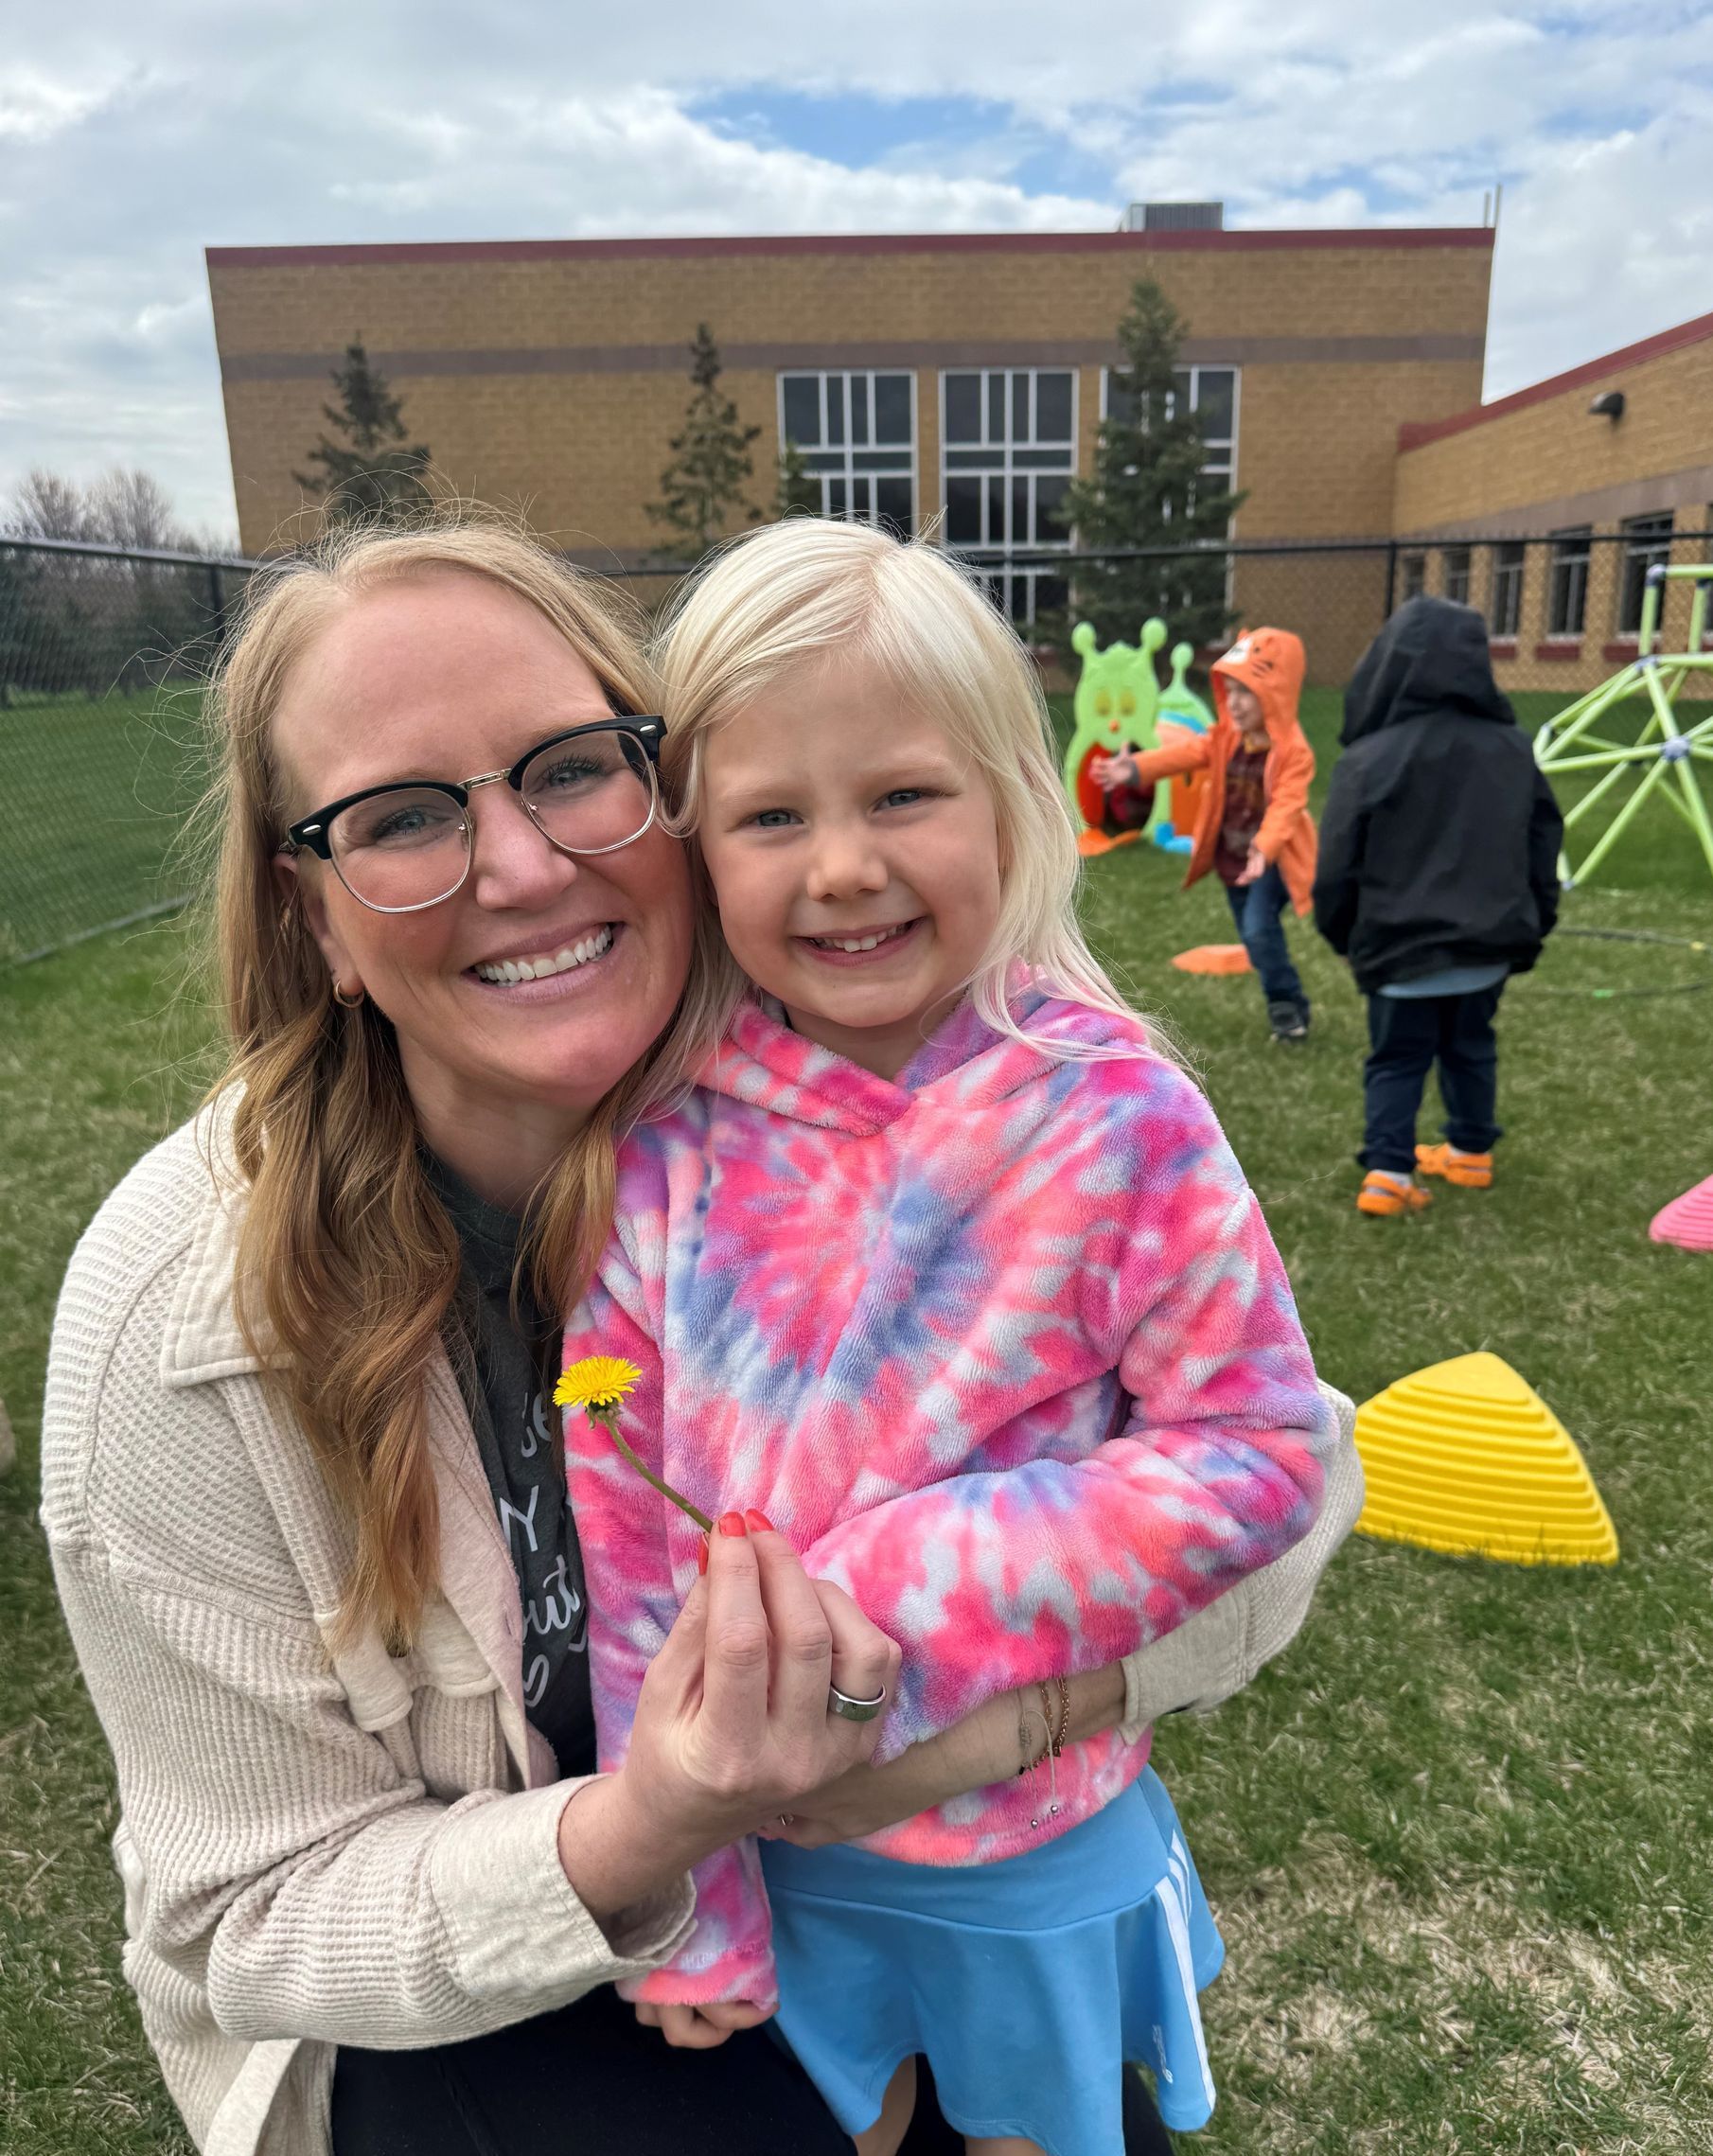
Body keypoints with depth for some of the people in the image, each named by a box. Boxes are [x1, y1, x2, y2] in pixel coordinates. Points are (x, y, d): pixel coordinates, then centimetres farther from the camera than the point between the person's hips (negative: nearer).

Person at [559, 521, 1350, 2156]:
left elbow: (1265, 1444, -17)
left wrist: (917, 1588, -25)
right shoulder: (675, 1129, -16)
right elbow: (616, 1496, -10)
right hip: (773, 1829, 2)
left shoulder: (1112, 1114, -21)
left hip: (1037, 1841, -1)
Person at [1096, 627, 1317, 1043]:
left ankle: (1287, 1005, -3)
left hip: (1271, 860, -7)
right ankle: (1285, 1004, 31)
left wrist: (1264, 849, -45)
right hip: (1232, 856, 7)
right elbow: (1185, 752, -11)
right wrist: (1135, 769, -27)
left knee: (1259, 929, -20)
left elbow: (1286, 805, -28)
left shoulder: (1292, 750, -17)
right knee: (1253, 936, 14)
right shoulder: (1225, 738, 2)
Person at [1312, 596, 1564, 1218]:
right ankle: (1472, 1151, 31)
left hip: (1402, 948, -4)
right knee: (1471, 1049, 22)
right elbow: (1545, 845, 10)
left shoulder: (1369, 758, -13)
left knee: (1396, 1060, 6)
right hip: (1489, 943, 5)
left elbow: (1337, 868, -9)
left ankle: (1388, 1171, -4)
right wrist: (1531, 928, 19)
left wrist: (1343, 937, 8)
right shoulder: (1512, 748, 3)